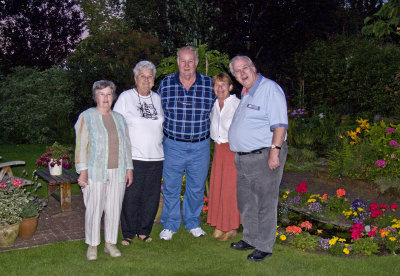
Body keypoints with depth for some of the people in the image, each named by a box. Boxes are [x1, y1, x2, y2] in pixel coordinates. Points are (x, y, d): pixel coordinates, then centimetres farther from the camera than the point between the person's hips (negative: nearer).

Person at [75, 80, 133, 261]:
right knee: (94, 209, -2)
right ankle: (92, 245, 14)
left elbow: (126, 145, 16)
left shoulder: (119, 118, 14)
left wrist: (129, 168, 10)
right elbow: (81, 146, -4)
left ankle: (110, 243, 20)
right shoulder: (86, 117, 0)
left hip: (118, 172, 4)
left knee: (114, 208, 7)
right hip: (95, 172, -4)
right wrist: (82, 171, -11)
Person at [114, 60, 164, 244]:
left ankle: (144, 231, 23)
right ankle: (128, 233, 14)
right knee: (131, 196, -2)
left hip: (156, 157, 4)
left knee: (151, 196, 7)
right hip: (133, 157, -4)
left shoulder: (157, 99, 14)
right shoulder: (125, 97, 1)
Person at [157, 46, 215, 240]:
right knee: (170, 187, 7)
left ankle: (193, 223, 31)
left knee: (197, 187, 11)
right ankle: (170, 225, 24)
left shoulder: (209, 84, 0)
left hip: (200, 146, 1)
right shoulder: (165, 84, 0)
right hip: (173, 145, 0)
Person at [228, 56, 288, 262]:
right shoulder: (244, 94, 17)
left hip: (264, 157, -9)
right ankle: (250, 239, 32)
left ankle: (264, 246, 13)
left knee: (265, 204, 1)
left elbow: (280, 124, -18)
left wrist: (275, 152, -24)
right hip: (243, 158, 9)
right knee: (245, 202, 17)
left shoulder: (270, 88, -11)